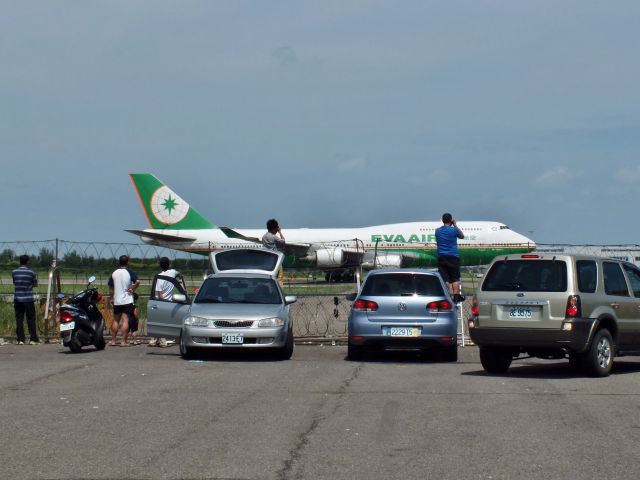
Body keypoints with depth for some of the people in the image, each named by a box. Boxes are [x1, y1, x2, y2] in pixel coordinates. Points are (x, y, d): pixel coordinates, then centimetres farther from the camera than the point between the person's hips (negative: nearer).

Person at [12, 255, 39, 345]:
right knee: (31, 319, 4)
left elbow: (14, 283, 12)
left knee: (19, 320, 4)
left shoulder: (14, 272, 2)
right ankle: (33, 339, 1)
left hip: (17, 299, 2)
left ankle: (20, 339, 0)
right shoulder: (31, 272, -6)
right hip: (29, 299, -2)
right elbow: (35, 284, 3)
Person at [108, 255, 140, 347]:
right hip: (127, 301, -3)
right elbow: (137, 281, -23)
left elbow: (111, 287, 7)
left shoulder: (114, 273, 6)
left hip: (116, 301, 3)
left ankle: (113, 340, 15)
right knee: (125, 321, -5)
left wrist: (111, 298, 16)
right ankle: (123, 341, -9)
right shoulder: (130, 273, -6)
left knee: (115, 321, 13)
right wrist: (133, 289, -8)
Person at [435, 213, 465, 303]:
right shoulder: (454, 230, -8)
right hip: (453, 257, -3)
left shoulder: (437, 231, 3)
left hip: (441, 257, 3)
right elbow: (462, 236, 11)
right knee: (455, 278, 5)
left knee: (444, 279, 0)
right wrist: (455, 225, 16)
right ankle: (456, 297, 5)